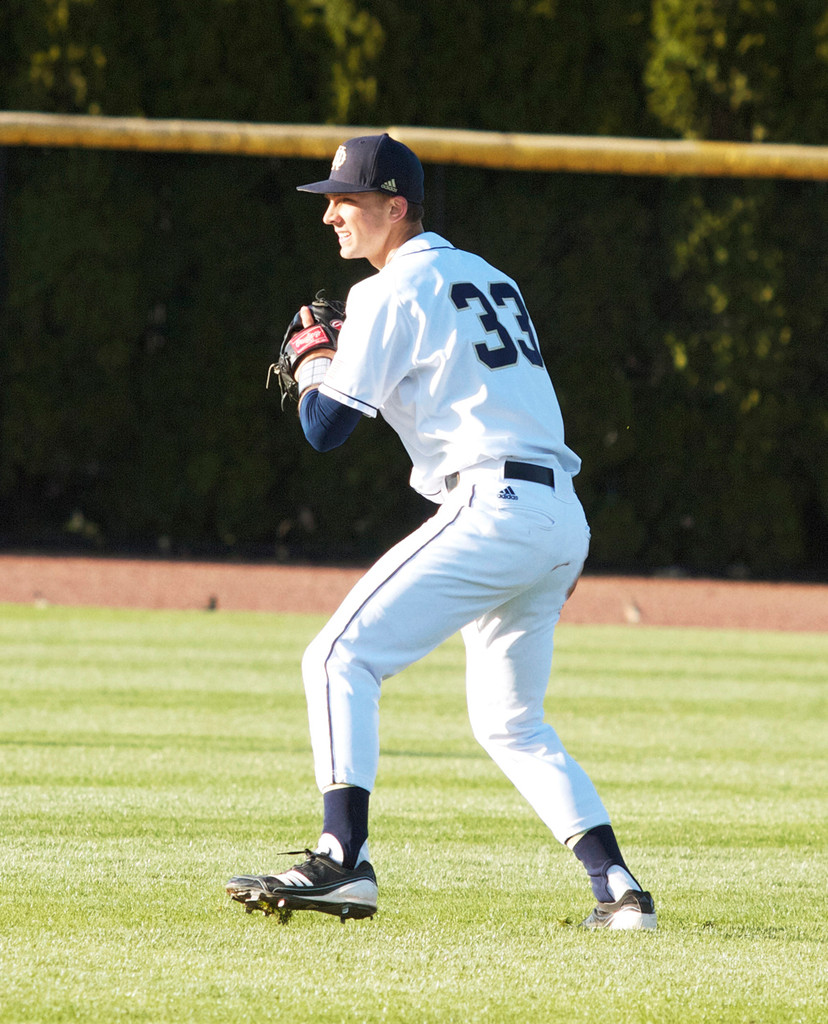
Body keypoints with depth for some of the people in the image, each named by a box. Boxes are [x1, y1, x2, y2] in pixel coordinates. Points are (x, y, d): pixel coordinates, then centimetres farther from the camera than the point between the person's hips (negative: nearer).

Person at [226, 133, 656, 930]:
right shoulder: (489, 279, 24)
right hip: (563, 519, 9)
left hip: (492, 508, -9)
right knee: (509, 723, 20)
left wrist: (311, 360, 13)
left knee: (340, 660, -11)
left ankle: (342, 862, -24)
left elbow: (326, 427, -4)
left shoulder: (390, 294, -2)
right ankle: (619, 892, 12)